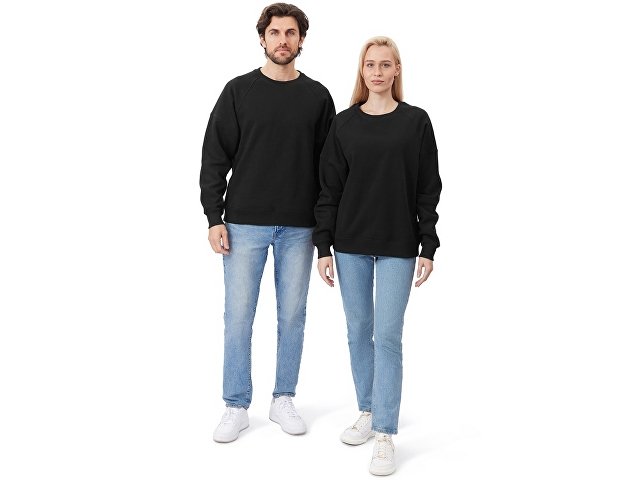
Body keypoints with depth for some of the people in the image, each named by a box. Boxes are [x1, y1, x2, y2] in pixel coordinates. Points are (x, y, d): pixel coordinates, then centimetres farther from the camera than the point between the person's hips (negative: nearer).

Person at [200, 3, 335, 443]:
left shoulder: (318, 97, 5)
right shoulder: (238, 92, 1)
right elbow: (215, 159, 1)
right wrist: (214, 218, -6)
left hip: (299, 227, 1)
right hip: (244, 224, -1)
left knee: (292, 315, 8)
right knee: (238, 316, 2)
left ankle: (284, 400, 23)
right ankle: (237, 407, 15)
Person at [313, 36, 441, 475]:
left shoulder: (416, 121, 1)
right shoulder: (344, 123, 5)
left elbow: (429, 189, 1)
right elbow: (329, 189, 5)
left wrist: (429, 247, -4)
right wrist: (323, 246, 0)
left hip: (397, 246, -2)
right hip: (350, 245, 3)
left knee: (387, 337, -4)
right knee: (358, 333, 10)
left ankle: (385, 436, 3)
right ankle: (368, 413, 27)